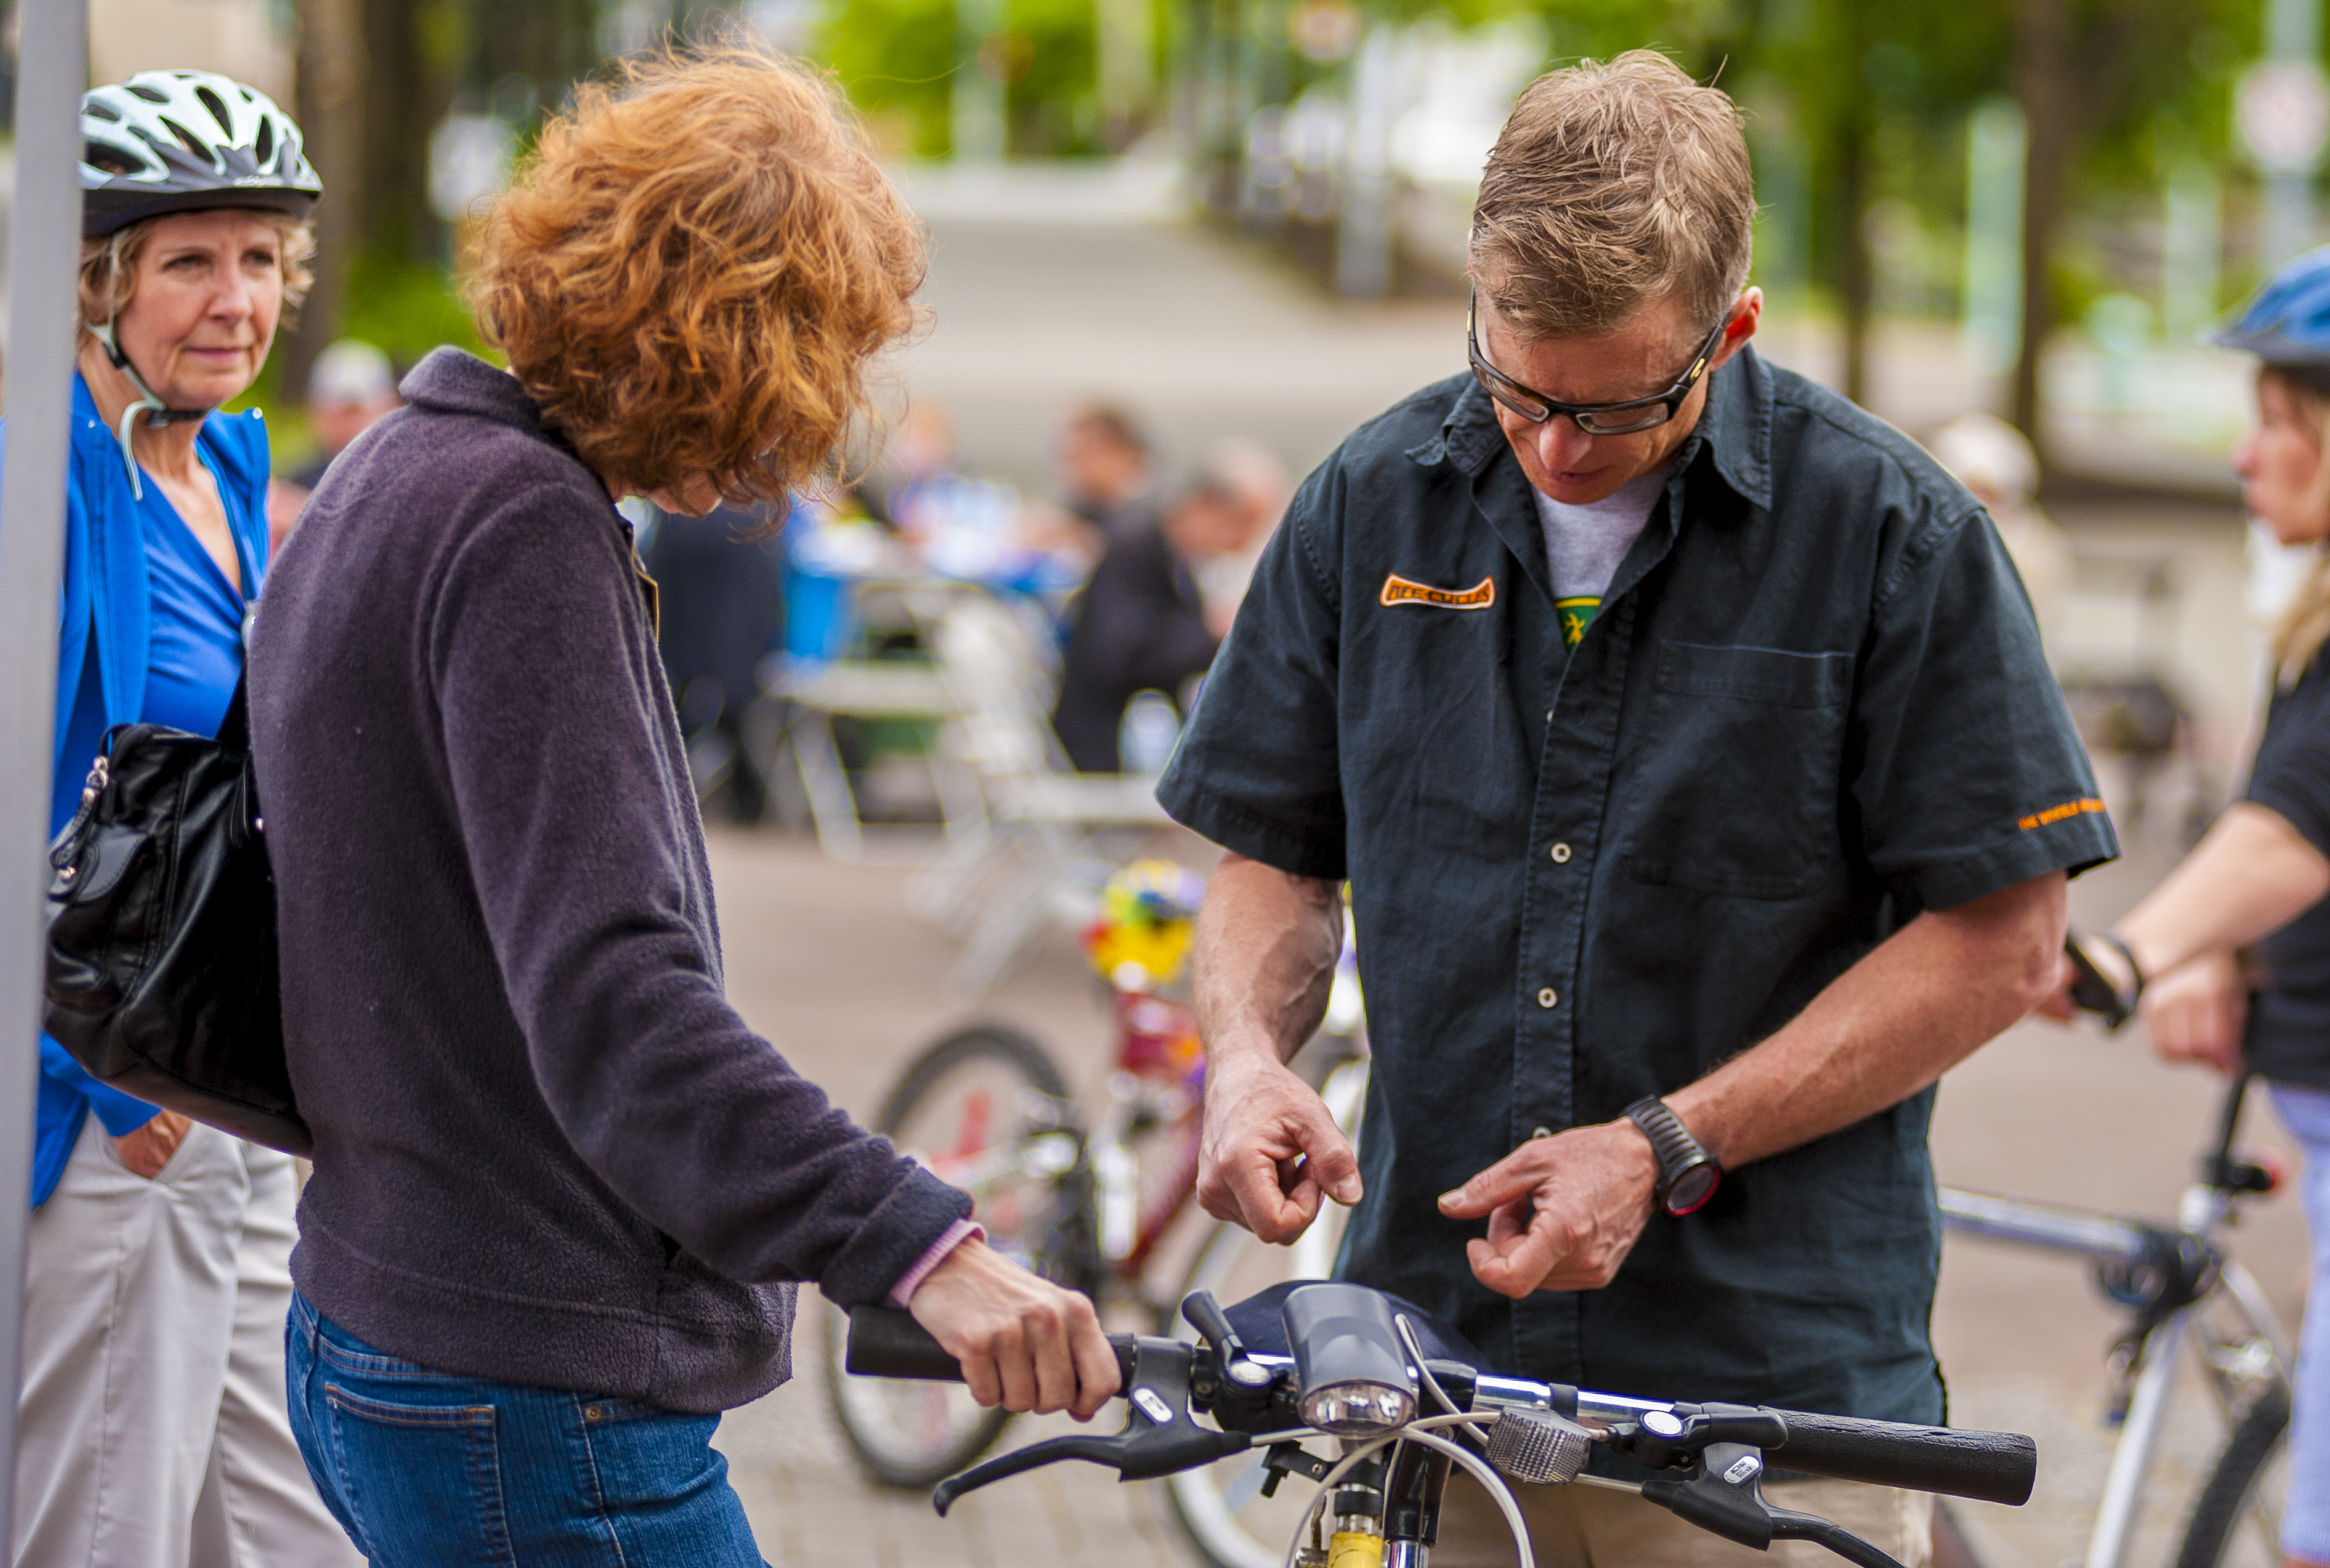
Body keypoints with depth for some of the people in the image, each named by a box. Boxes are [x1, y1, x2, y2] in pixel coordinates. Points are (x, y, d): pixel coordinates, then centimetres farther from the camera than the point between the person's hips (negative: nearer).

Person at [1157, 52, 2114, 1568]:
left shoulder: (1897, 532, -7)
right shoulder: (1374, 502, 5)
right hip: (1427, 1345, 3)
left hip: (1773, 1370, -3)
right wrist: (1247, 1052, -8)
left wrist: (1666, 1149, -13)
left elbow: (2001, 941, -7)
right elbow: (1280, 854, 14)